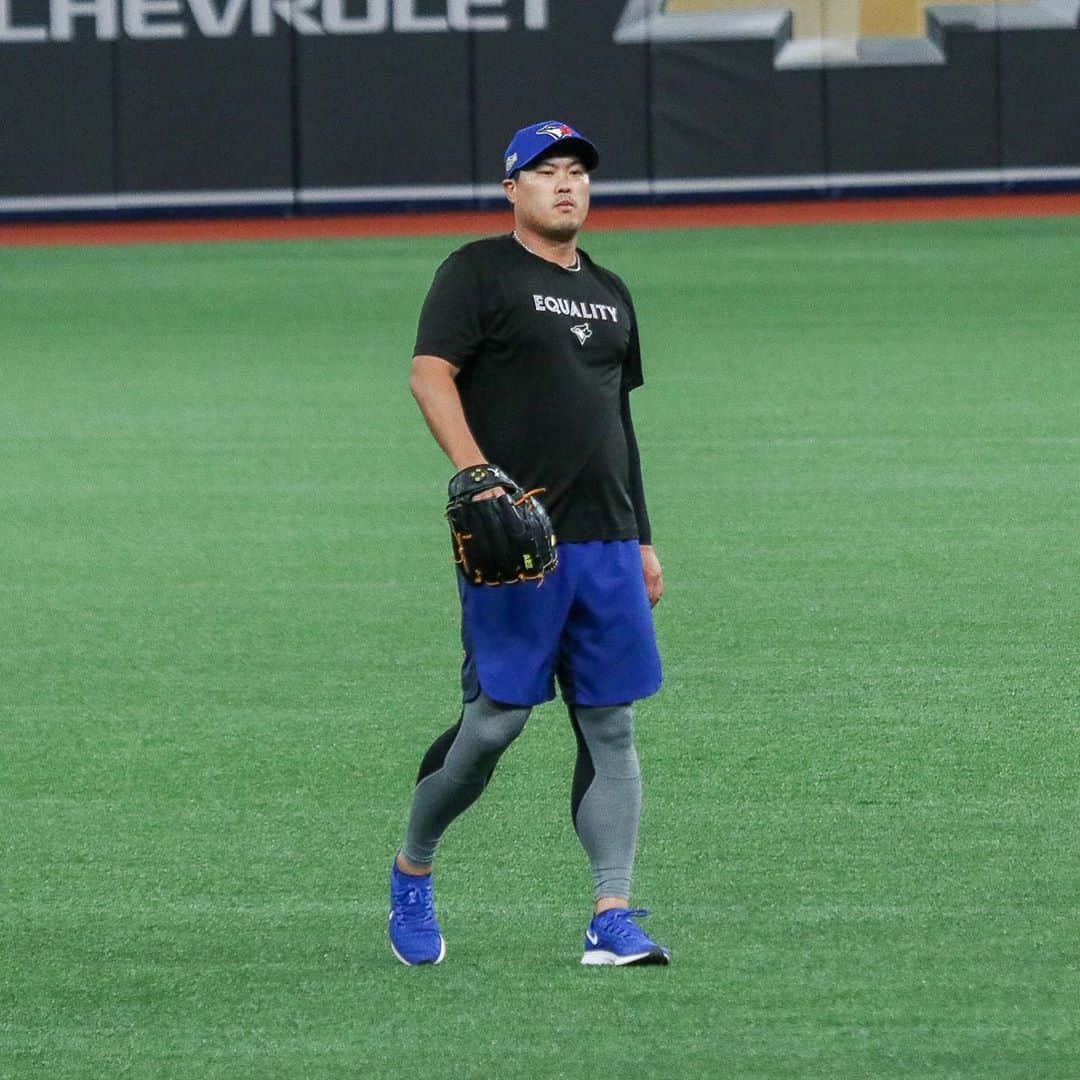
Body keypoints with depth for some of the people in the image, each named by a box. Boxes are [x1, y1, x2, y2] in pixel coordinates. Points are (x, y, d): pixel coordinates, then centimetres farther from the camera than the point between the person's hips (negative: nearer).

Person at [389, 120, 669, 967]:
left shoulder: (608, 293, 21)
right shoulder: (479, 272, 1)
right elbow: (430, 374, -11)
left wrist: (642, 541, 22)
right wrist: (476, 474, -25)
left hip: (605, 544, 6)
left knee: (611, 724, 0)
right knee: (497, 718, -8)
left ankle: (613, 915, -2)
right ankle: (412, 868, 14)